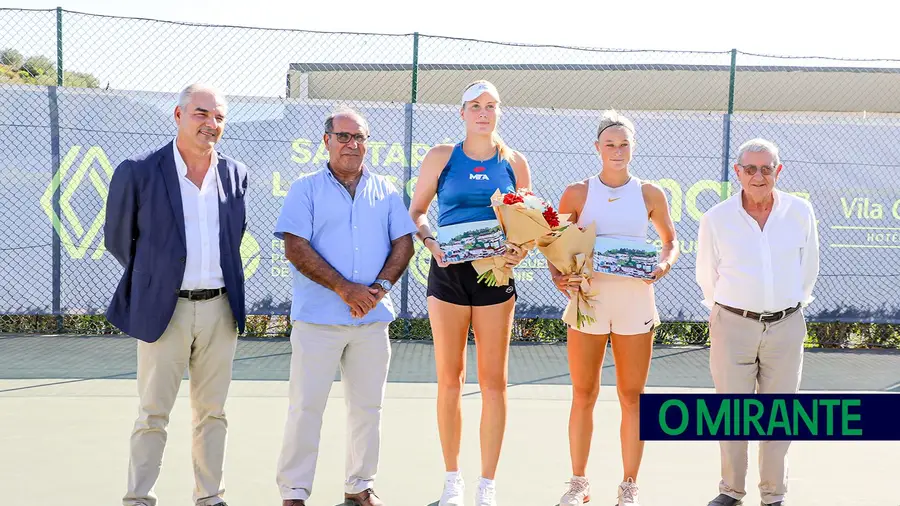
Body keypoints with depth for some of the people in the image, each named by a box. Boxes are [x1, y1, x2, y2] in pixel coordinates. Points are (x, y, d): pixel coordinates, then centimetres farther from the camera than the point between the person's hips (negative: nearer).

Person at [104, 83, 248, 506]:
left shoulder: (236, 174, 6)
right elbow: (118, 238, 5)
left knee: (211, 411, 10)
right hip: (164, 309, -3)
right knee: (153, 414, 0)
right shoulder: (139, 172, -6)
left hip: (220, 308, 4)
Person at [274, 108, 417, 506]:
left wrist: (380, 287, -10)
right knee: (306, 406, -3)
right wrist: (343, 287, -16)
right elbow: (295, 248, -8)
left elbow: (403, 244, 7)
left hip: (373, 318, 3)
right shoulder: (306, 189, 2)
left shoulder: (385, 191, 12)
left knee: (367, 406, 9)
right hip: (317, 318, -3)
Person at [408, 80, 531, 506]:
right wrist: (430, 242, -11)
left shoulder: (514, 162, 8)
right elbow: (416, 212, 8)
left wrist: (521, 249, -9)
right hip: (449, 272, 0)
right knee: (449, 378, 3)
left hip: (495, 274, 1)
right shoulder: (441, 157, 5)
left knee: (494, 380, 0)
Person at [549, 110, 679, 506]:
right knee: (583, 395, 5)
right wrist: (558, 277, -10)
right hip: (587, 299, 0)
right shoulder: (578, 193, 3)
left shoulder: (649, 194, 6)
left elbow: (670, 240, 16)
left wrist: (664, 265, -4)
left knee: (632, 396, 4)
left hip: (635, 299, 1)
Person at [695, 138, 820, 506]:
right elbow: (707, 276, 10)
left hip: (786, 325, 1)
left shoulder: (800, 213, 0)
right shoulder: (717, 219, -4)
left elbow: (808, 268, 14)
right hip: (734, 325, -1)